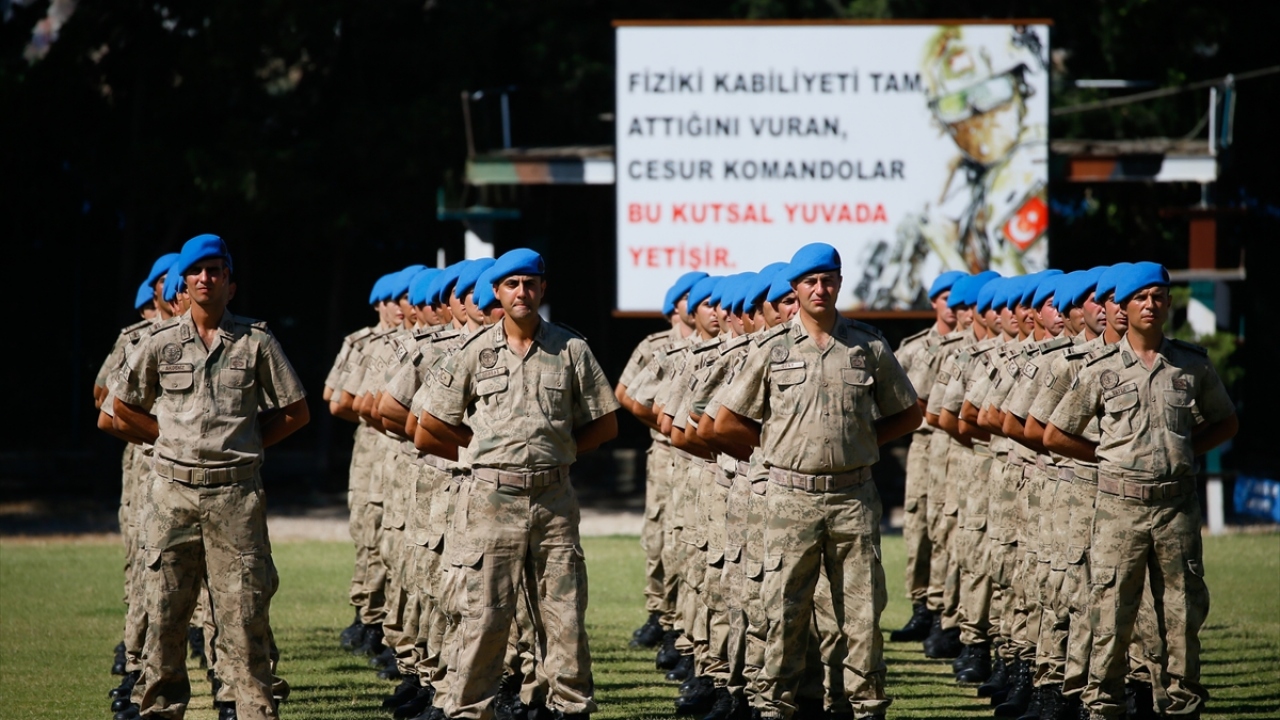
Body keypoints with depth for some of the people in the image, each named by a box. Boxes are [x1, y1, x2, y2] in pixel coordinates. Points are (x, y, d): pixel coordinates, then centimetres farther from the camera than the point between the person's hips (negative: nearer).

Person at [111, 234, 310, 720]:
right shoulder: (161, 343, 7)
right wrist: (173, 441, 10)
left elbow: (295, 411, 9)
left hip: (235, 493, -1)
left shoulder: (256, 342, 4)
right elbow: (124, 407, 17)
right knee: (165, 609, 3)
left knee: (244, 611, -4)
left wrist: (247, 443, 3)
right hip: (173, 491, 2)